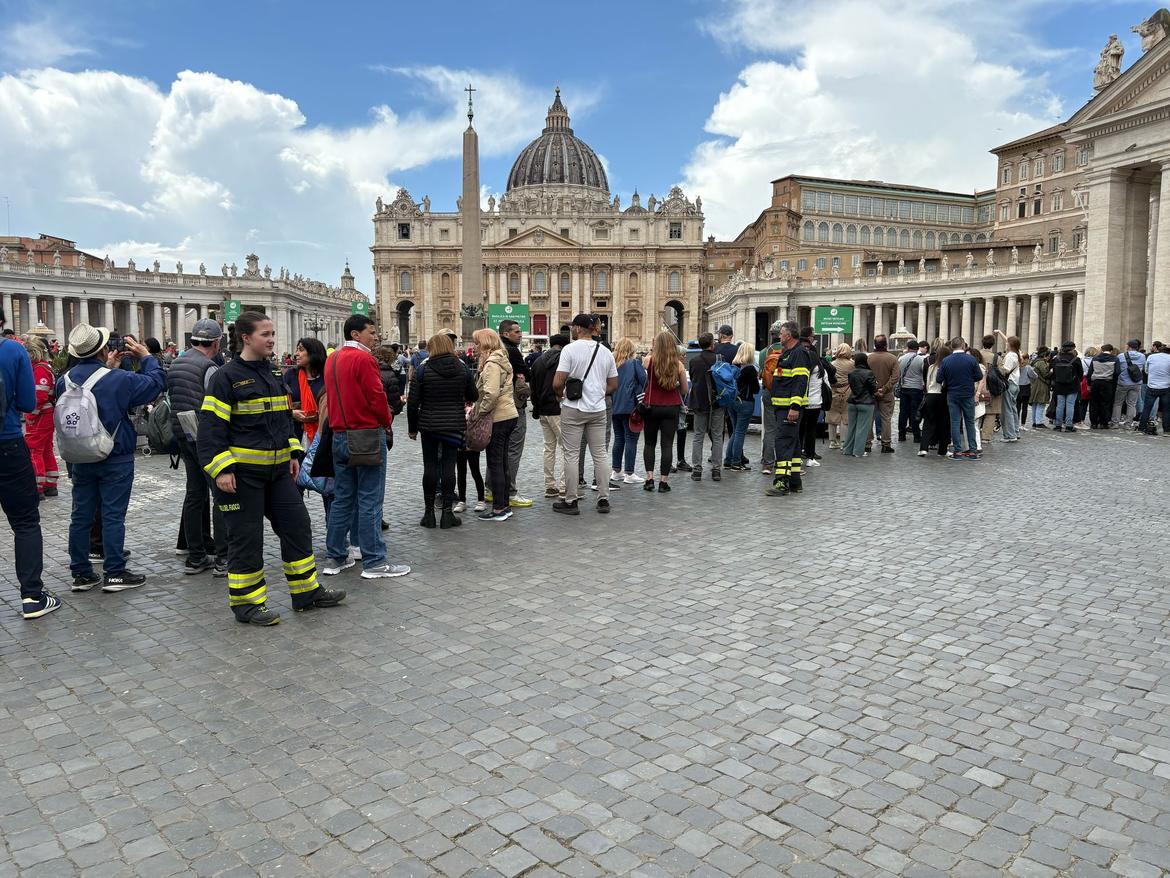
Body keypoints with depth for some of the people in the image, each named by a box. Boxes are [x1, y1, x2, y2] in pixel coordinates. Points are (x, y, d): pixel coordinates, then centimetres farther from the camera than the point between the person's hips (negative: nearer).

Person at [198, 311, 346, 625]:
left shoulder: (274, 374, 12)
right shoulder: (226, 377, -11)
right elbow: (211, 426, -14)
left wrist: (293, 452, 15)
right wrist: (221, 469, -20)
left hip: (277, 468, 8)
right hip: (241, 472, -7)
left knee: (297, 525, 9)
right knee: (246, 537, 0)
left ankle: (306, 592, 21)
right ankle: (246, 603, 15)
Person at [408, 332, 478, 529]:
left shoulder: (423, 370, -5)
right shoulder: (463, 369, 1)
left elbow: (413, 402, -6)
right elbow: (474, 396, 9)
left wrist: (413, 428, 4)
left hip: (429, 425, -1)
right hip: (454, 425, 1)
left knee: (430, 467, 6)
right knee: (449, 466, 4)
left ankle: (429, 513, 11)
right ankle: (447, 513, 5)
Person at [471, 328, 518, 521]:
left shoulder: (492, 363, -15)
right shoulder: (502, 360, 16)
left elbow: (491, 393, -26)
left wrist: (481, 412, -14)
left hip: (497, 418, -10)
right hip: (508, 415, 10)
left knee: (495, 463, -3)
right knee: (501, 462, 14)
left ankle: (499, 509, 1)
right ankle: (505, 505, 20)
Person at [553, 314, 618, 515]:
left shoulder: (570, 349, -10)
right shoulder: (606, 352, 7)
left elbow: (557, 383, -16)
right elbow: (613, 385, 11)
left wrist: (561, 394, 4)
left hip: (573, 409, -5)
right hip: (598, 409, 5)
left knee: (572, 455, 1)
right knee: (600, 454, 10)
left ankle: (570, 501, 5)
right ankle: (603, 499, 13)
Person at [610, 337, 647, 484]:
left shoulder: (613, 364, 5)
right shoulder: (635, 363, -7)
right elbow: (644, 381, -9)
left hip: (615, 407, 5)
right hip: (630, 406, -5)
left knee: (618, 438, 15)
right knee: (631, 439, -2)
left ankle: (617, 471, 21)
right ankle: (629, 473, -2)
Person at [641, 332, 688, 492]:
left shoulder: (649, 360, -7)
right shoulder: (678, 364, -3)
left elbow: (643, 365, 18)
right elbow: (684, 390, 5)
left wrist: (650, 351, 19)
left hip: (651, 406, 0)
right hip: (672, 407, 0)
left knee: (649, 443, 13)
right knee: (667, 445, 4)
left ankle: (649, 479, 7)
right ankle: (663, 482, 4)